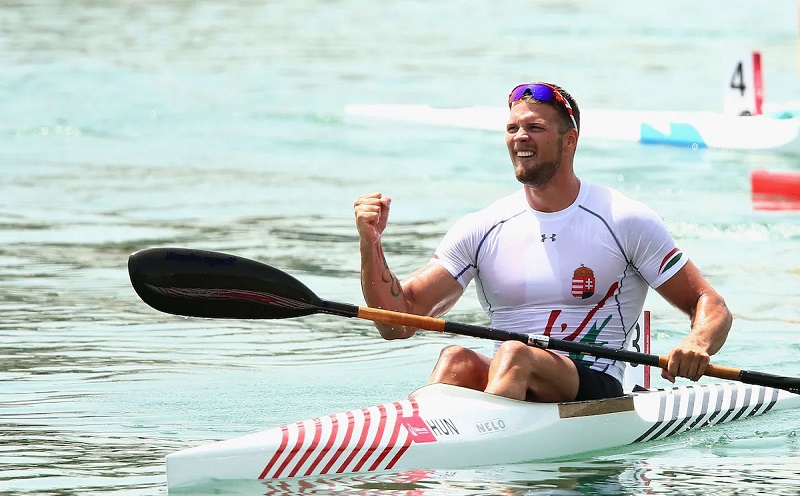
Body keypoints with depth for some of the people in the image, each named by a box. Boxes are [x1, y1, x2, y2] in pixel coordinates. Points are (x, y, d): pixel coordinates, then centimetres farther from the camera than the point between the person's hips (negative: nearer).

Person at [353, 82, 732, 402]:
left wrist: (697, 345, -20)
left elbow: (710, 306, 3)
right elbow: (398, 323, 6)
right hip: (511, 392, 3)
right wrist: (370, 243, -9)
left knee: (514, 356, -33)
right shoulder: (481, 230, 11)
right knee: (456, 360, -29)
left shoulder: (624, 221, 3)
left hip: (595, 394, -3)